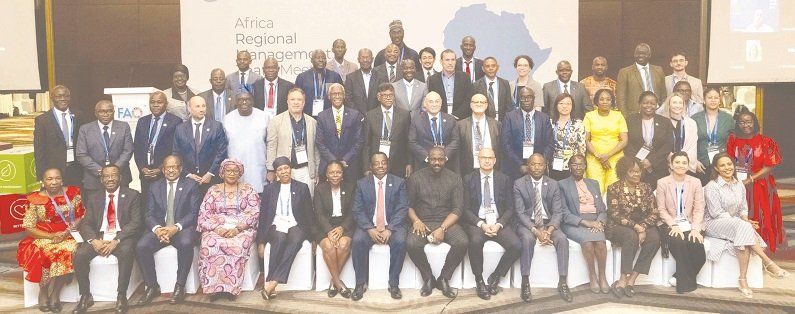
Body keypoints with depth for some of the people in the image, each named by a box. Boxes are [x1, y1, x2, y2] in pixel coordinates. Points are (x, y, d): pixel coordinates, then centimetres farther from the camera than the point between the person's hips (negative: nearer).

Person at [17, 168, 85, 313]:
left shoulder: (73, 193, 2)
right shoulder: (34, 200, -3)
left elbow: (82, 215, 10)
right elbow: (29, 228, -3)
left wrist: (74, 226, -12)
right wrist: (52, 236, -16)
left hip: (68, 236, 1)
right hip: (43, 237, -1)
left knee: (69, 250, -31)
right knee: (47, 254, -33)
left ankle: (55, 293, -14)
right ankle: (43, 290, -8)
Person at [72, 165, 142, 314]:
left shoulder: (132, 195, 3)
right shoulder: (93, 198, 14)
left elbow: (136, 222, -7)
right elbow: (85, 224, 7)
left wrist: (116, 241, -20)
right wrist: (94, 241, -15)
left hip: (122, 237, -3)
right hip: (98, 237, 4)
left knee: (126, 251, -35)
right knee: (79, 254, -23)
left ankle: (121, 296, -23)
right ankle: (85, 296, -6)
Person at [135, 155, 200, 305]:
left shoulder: (191, 185, 5)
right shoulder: (155, 187, 13)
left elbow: (193, 213, -4)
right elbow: (149, 214, 6)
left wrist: (176, 227, -21)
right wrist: (157, 228, -17)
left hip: (182, 228, -3)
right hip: (159, 228, 3)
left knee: (186, 244, -36)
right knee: (141, 247, -25)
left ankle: (180, 286, -19)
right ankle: (152, 286, -6)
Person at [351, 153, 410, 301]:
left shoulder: (399, 182, 3)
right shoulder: (361, 183, 5)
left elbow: (402, 209, -4)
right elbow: (358, 210, -2)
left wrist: (389, 229, -18)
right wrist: (370, 229, -18)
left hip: (393, 225, 0)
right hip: (368, 226, 1)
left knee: (400, 241, -31)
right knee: (358, 241, -29)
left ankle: (394, 284, -14)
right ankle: (360, 283, -13)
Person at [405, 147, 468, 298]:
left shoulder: (455, 179, 1)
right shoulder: (416, 177, 2)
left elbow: (457, 209, -4)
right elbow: (409, 205, 7)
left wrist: (442, 228, -19)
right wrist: (416, 220, -15)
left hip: (447, 222, 0)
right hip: (423, 222, 0)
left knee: (463, 242, -29)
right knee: (411, 244, -31)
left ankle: (444, 278, -7)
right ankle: (428, 278, -6)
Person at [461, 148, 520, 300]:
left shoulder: (504, 179, 7)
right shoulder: (468, 179, 2)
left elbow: (510, 208, 5)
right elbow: (466, 209, -2)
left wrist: (499, 224, -13)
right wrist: (481, 224, -17)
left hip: (499, 222, 2)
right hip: (476, 222, -2)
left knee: (516, 246, -24)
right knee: (475, 241, -35)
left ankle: (495, 276, 1)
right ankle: (479, 280, -12)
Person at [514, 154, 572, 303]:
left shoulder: (553, 184, 3)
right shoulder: (519, 184, -5)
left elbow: (558, 212, -2)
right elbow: (520, 212, -11)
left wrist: (549, 230, -22)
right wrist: (536, 231, -24)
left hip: (548, 223, 3)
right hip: (527, 223, -2)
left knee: (562, 239, -27)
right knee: (527, 239, -35)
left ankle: (562, 283, -19)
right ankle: (525, 284, -26)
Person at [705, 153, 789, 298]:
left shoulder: (739, 185, 10)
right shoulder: (711, 187, -11)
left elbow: (743, 209, 13)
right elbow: (717, 213, -14)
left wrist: (745, 220, -11)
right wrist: (743, 222, -19)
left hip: (737, 225, 6)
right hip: (715, 224, -5)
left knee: (744, 240, -29)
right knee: (743, 227, -33)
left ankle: (743, 280, -25)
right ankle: (768, 263, -29)